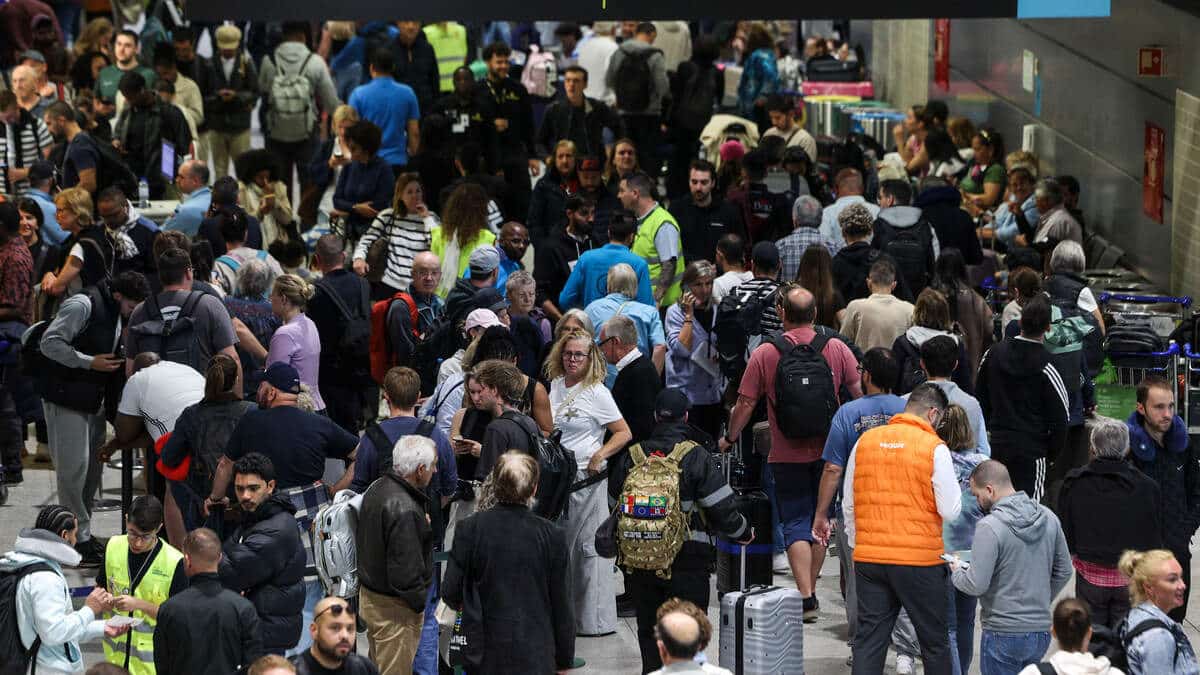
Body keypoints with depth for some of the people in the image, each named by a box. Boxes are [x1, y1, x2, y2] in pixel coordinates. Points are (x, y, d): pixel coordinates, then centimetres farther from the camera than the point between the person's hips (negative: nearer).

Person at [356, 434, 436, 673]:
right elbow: (405, 570, -27)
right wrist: (419, 603, -13)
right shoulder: (404, 509, -28)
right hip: (395, 608, -10)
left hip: (368, 596, 10)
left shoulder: (377, 489, 5)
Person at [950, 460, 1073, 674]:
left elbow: (976, 585, -18)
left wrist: (956, 572, 3)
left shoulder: (989, 527, -17)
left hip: (1004, 634, -6)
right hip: (1041, 631, 6)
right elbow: (1063, 572, 12)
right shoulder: (1048, 518, 4)